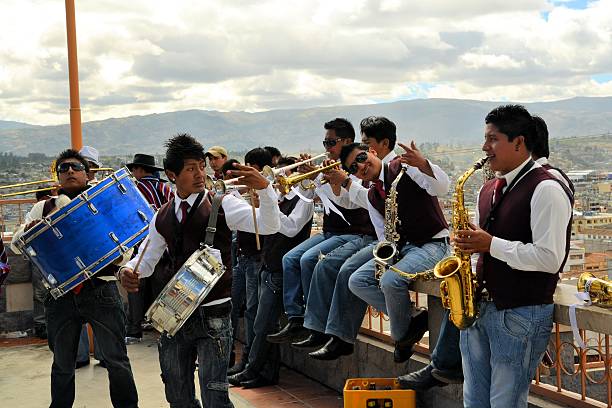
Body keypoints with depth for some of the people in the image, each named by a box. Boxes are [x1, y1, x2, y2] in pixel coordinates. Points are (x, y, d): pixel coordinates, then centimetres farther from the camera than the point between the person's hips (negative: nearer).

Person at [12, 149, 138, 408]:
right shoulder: (44, 208, 10)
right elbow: (17, 244, 7)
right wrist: (31, 227, -14)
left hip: (100, 291, -2)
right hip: (61, 296, 2)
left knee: (116, 359, 2)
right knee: (62, 364, 15)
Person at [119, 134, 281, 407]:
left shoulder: (222, 205, -6)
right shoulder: (162, 217, 9)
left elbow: (268, 226, -18)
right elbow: (147, 259, 18)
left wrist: (263, 187, -34)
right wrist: (127, 271, -4)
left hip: (213, 315, -5)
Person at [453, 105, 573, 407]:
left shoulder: (546, 189, -15)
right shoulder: (489, 190, 12)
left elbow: (549, 259, -22)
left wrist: (490, 244, -20)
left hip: (521, 315, -8)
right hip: (478, 308, 8)